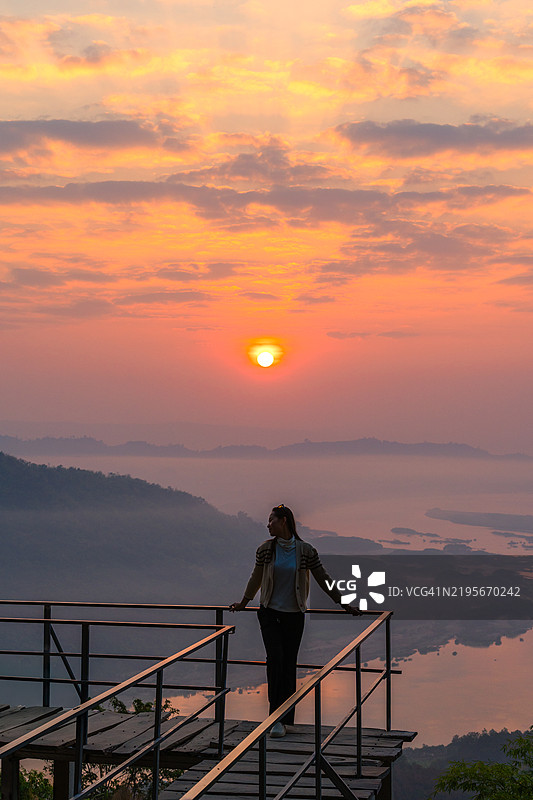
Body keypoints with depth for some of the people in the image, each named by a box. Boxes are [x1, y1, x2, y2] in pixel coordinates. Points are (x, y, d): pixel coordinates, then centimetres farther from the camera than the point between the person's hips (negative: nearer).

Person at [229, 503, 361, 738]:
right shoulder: (265, 549, 0)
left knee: (289, 665, 3)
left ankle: (285, 719, 12)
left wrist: (344, 604, 6)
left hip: (294, 615, 0)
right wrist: (244, 603, 26)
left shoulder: (305, 551, -5)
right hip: (269, 613, 0)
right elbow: (256, 578, 16)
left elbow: (323, 579, 3)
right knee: (275, 659, -14)